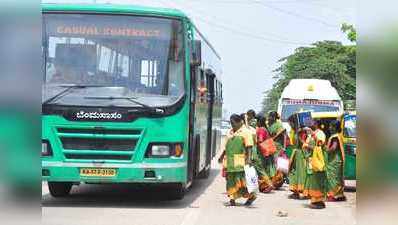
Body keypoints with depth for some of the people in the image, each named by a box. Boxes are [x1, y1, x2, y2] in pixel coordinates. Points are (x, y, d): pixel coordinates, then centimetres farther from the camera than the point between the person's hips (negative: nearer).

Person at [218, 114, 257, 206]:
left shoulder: (245, 132, -3)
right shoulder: (230, 132, 18)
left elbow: (249, 147, -10)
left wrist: (249, 158, -20)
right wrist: (222, 156, 27)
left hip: (240, 161, -7)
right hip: (230, 161, 7)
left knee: (240, 179, -10)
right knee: (231, 180, 3)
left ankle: (251, 195, 2)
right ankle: (232, 199, 7)